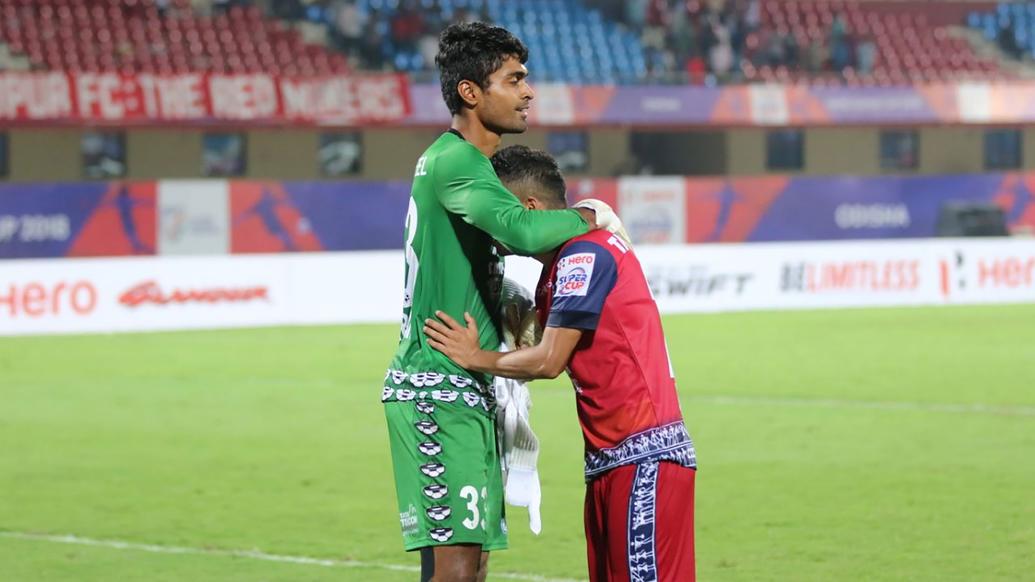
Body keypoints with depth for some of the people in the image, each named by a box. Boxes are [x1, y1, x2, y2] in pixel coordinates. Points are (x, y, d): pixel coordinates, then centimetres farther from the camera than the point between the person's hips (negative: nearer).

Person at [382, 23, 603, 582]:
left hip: (463, 390, 11)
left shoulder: (451, 160, 19)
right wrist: (587, 216, -13)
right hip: (437, 388, -11)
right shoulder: (454, 162, -15)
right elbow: (523, 231, -31)